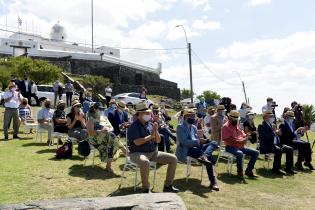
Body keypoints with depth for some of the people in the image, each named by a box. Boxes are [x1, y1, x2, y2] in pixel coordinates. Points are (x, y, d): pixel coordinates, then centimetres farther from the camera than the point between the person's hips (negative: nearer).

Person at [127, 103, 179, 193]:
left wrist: (156, 131, -9)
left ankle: (168, 185, 6)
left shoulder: (149, 124, 11)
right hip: (138, 153, -7)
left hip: (153, 153, 7)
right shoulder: (134, 126, -9)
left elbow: (158, 141, 10)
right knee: (145, 162, -42)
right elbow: (137, 142, -23)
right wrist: (151, 136, -15)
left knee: (173, 159, -3)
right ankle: (146, 188, -19)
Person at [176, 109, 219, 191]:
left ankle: (204, 156, -44)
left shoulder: (194, 127, 22)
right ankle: (213, 181, -29)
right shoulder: (180, 127, -5)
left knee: (214, 143, -18)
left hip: (196, 147, 8)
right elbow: (184, 142, -18)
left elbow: (197, 139, 18)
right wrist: (198, 141, -21)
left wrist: (201, 140, -6)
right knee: (208, 156, -31)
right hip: (186, 150, -8)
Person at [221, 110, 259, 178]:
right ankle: (240, 172, -17)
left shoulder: (237, 125, 16)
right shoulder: (226, 126, -10)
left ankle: (248, 170, 6)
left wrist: (245, 138, -8)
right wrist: (239, 141, -23)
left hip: (240, 146, 8)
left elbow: (243, 135, 17)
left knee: (256, 153, 0)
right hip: (230, 147, -8)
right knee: (240, 154, -38)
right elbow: (227, 139, -19)